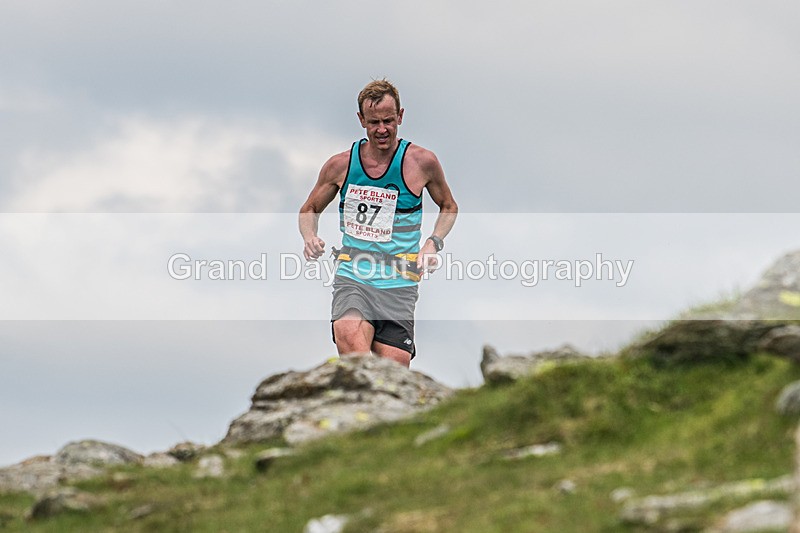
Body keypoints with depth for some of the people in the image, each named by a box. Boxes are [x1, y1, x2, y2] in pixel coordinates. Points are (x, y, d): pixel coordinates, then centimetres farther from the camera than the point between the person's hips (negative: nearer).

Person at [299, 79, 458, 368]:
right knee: (348, 336, -33)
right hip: (351, 278, 0)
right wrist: (310, 237, -2)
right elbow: (309, 210, 21)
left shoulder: (421, 162, 1)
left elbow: (449, 207, 18)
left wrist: (433, 242, 0)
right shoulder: (341, 165, 5)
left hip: (399, 285, 0)